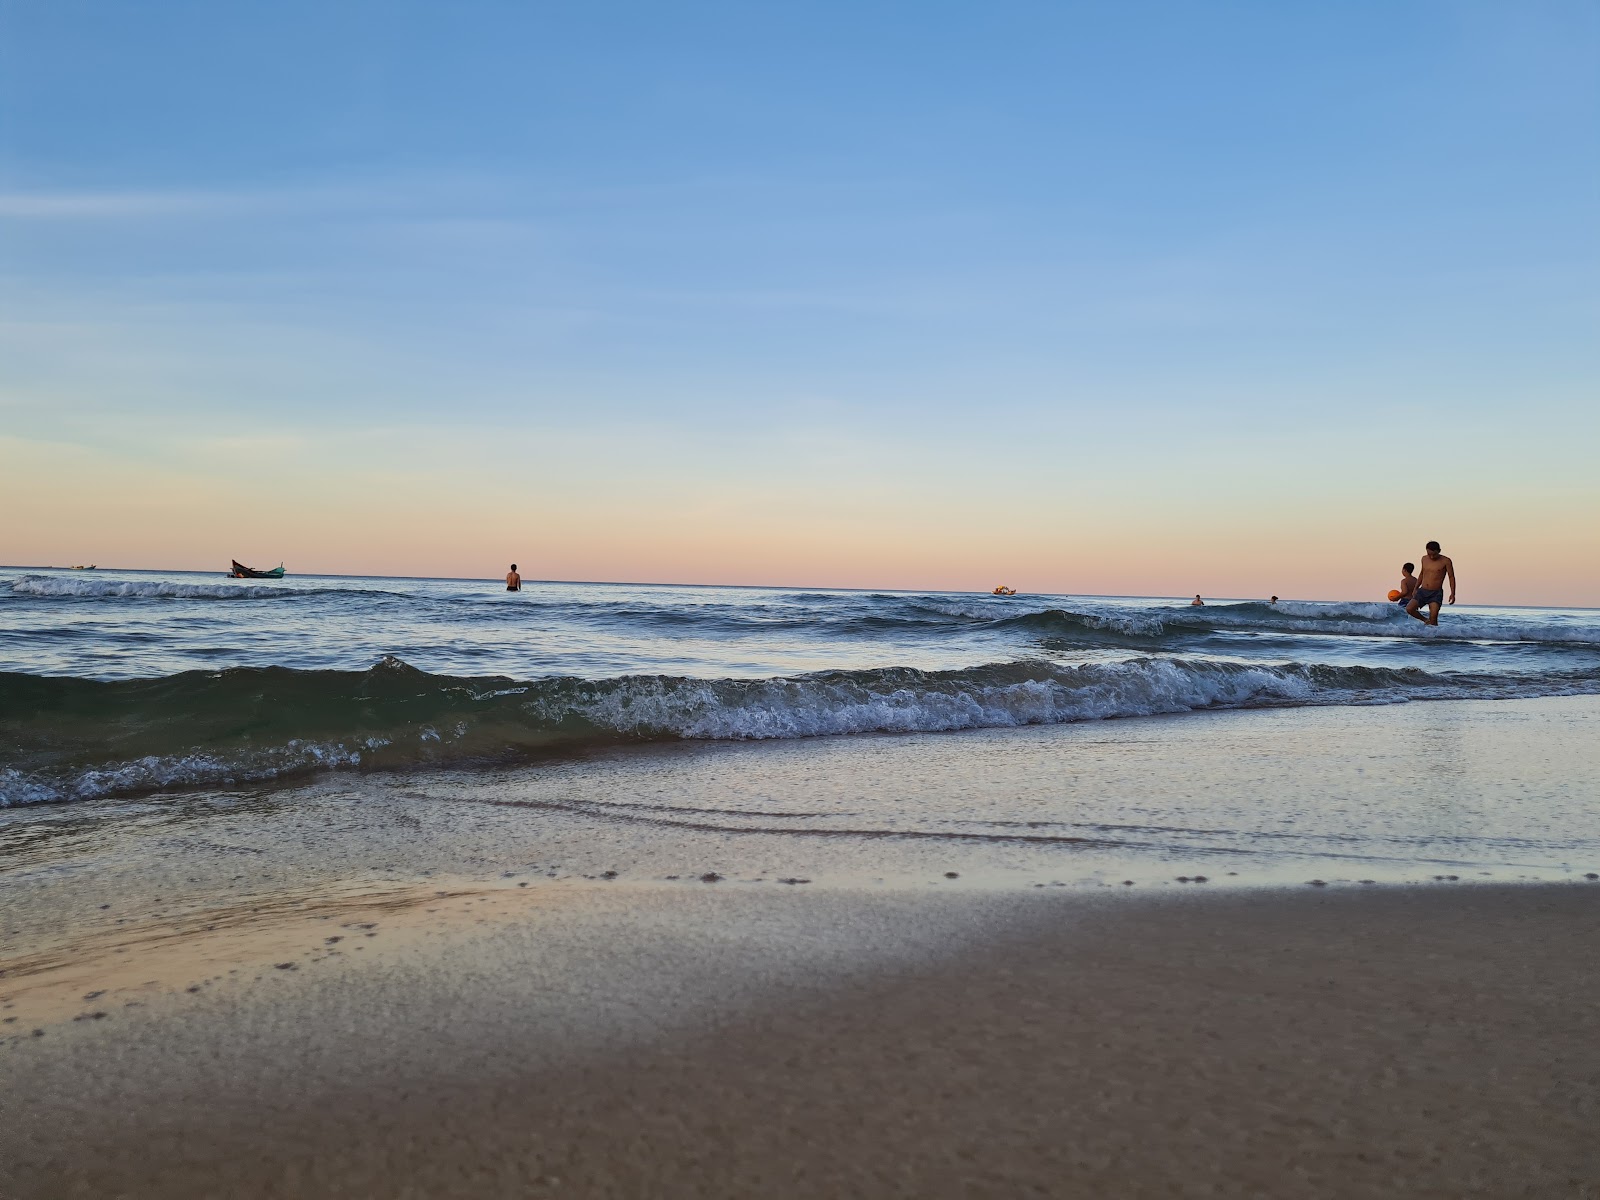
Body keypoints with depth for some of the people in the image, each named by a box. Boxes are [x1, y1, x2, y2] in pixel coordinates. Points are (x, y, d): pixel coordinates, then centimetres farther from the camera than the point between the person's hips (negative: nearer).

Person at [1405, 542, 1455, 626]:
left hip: (1436, 593, -4)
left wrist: (1452, 593, -10)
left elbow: (1451, 577, -1)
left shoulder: (1445, 561, -6)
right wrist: (1415, 589, 21)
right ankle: (1426, 620, 13)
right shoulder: (1424, 559, 8)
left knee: (1433, 618, -14)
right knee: (1409, 609, -12)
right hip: (1422, 591, 4)